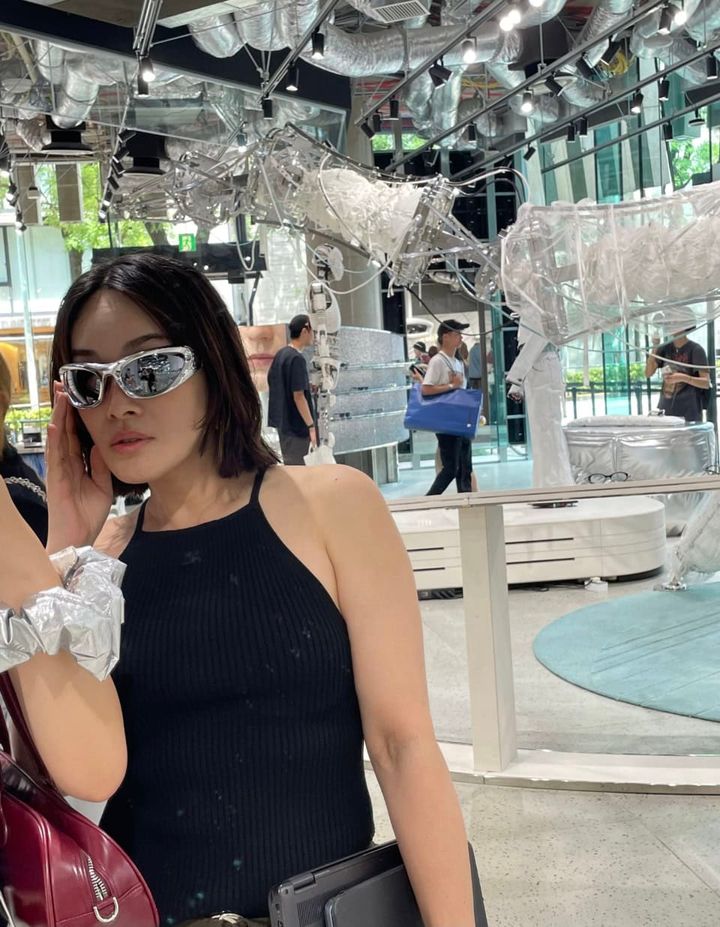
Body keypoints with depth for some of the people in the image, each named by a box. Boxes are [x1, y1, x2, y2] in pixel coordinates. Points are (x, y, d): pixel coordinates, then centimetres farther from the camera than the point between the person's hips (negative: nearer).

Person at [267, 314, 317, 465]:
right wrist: (311, 426, -19)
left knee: (290, 465, 17)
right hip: (296, 425, -9)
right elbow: (298, 396, -21)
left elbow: (272, 384, 17)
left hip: (283, 422, 9)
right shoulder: (297, 359, -18)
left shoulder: (280, 355, 9)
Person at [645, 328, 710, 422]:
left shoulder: (696, 350, -5)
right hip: (665, 409, 4)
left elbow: (706, 383, -10)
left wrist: (683, 377, -26)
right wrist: (655, 347, -10)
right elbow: (648, 373, -1)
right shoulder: (665, 348, 8)